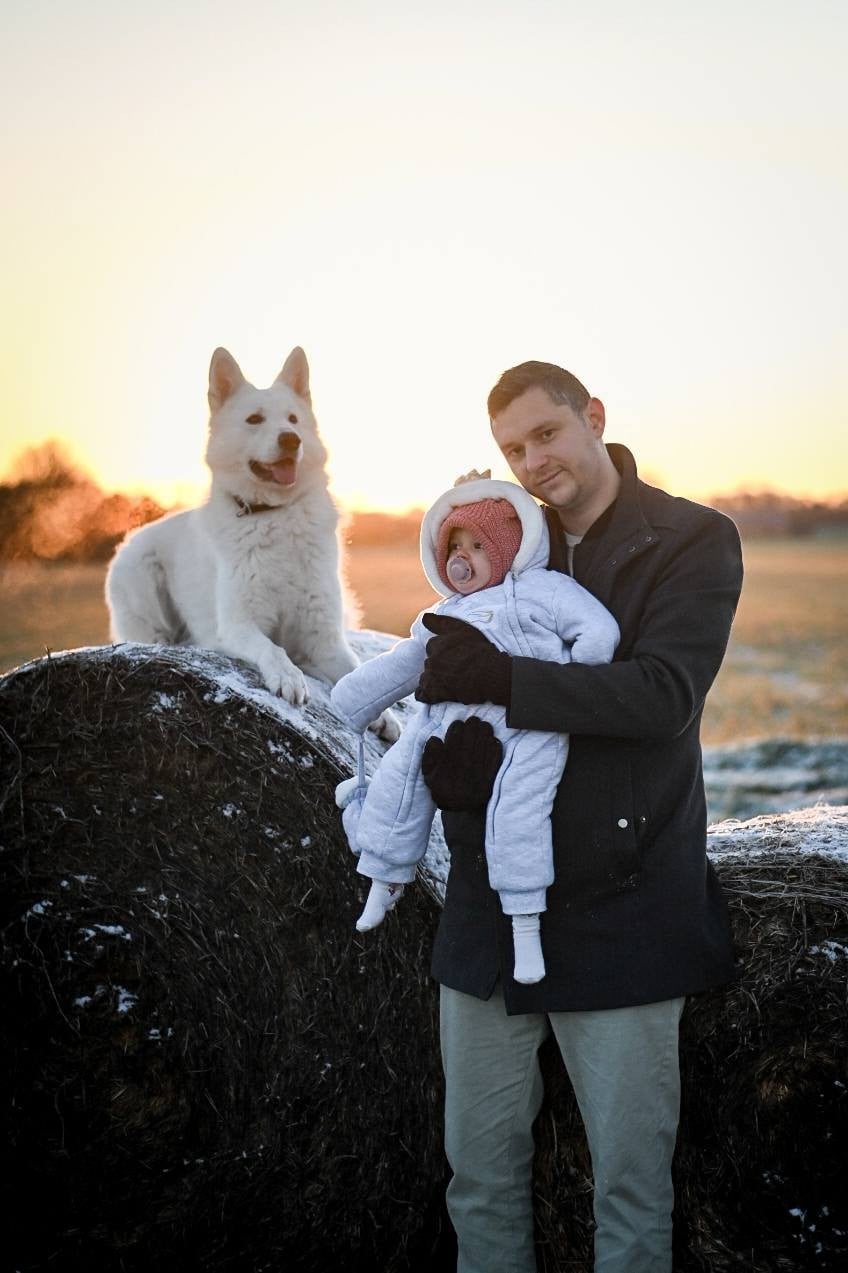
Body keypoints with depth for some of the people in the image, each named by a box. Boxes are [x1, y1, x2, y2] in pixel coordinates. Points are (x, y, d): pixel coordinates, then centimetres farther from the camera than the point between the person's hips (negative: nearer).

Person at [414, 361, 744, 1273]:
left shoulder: (694, 541, -2)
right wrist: (445, 757, -14)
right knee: (480, 1165, 13)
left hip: (621, 909, -4)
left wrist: (505, 680, -25)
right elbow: (441, 683, 9)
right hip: (490, 905, 4)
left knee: (630, 1174, 6)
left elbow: (666, 693, -17)